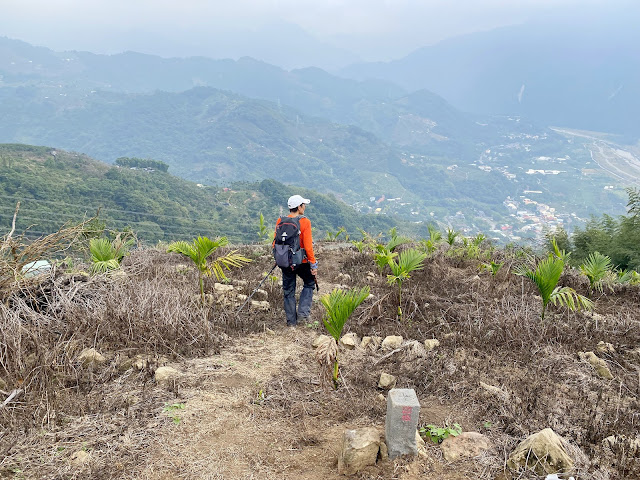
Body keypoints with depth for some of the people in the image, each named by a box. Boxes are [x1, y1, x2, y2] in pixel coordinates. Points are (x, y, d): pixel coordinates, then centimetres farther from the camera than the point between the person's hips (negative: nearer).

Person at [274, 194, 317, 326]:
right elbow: (308, 246, -16)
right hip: (301, 261, -4)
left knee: (288, 291, 14)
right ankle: (303, 313, 9)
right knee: (309, 283, 19)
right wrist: (313, 264, -10)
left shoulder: (280, 221, 0)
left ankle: (291, 321, 20)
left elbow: (276, 243, 5)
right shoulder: (305, 222, -13)